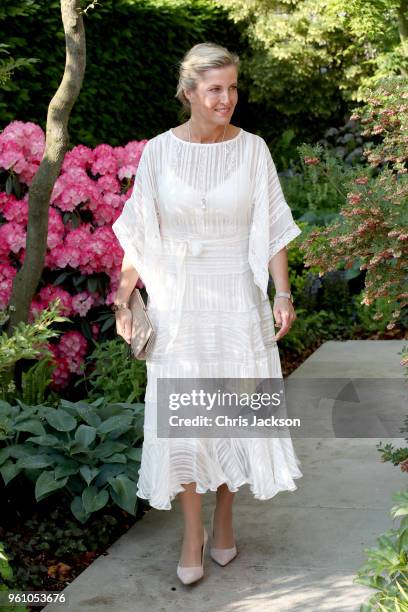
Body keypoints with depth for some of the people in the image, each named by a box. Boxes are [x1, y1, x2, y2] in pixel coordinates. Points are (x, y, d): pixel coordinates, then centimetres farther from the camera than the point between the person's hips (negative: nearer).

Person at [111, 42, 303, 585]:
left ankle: (224, 518, 28)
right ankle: (192, 533, 16)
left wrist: (283, 293, -8)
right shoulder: (158, 152, -3)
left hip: (238, 301, 0)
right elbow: (139, 234, 2)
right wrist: (124, 298, -1)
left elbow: (272, 228, 0)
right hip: (177, 303, 0)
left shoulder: (252, 148, -3)